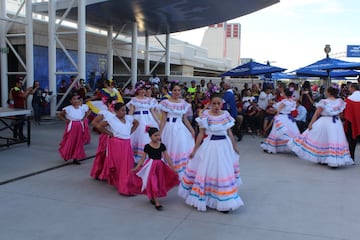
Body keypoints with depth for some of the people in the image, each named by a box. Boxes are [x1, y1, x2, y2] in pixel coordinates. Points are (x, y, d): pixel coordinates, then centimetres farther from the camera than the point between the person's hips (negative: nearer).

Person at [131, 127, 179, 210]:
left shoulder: (162, 145, -2)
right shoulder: (147, 146, -9)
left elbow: (167, 157, 0)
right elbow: (143, 158, -4)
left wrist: (172, 167, -1)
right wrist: (137, 167, -10)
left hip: (160, 166, 4)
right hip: (151, 167, -4)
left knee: (159, 183, 12)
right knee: (153, 184, -4)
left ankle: (152, 197, 34)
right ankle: (157, 202, 2)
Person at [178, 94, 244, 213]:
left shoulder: (226, 114, 1)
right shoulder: (205, 115, -10)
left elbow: (229, 132, 11)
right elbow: (201, 133, -7)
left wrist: (235, 146, 17)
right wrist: (194, 149, -7)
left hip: (224, 146, 4)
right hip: (210, 146, -4)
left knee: (224, 173, 12)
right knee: (206, 171, 4)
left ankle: (223, 202, 27)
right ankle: (203, 198, 24)